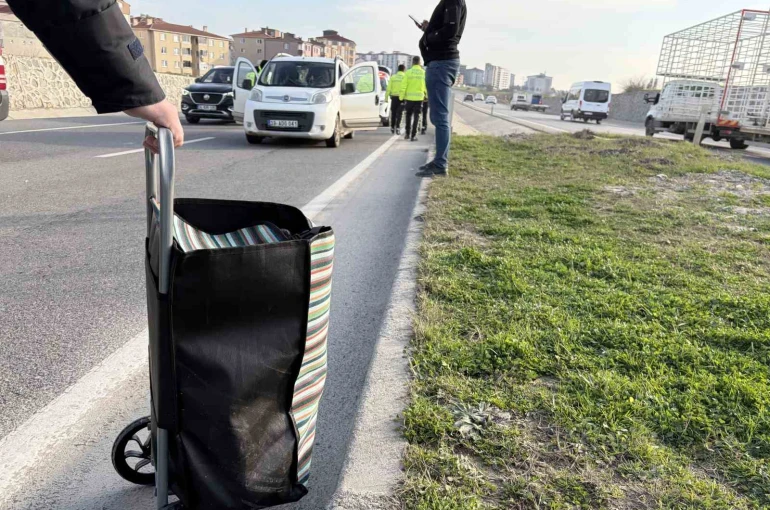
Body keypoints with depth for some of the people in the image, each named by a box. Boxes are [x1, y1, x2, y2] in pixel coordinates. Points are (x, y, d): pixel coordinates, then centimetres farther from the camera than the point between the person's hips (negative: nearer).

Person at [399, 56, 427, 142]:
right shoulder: (424, 73, 0)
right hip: (419, 98, 0)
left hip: (409, 97, 0)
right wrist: (426, 95, 16)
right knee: (416, 116, 4)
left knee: (409, 115, 15)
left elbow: (404, 86, -6)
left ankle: (408, 134, 18)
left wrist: (401, 97, 0)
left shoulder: (408, 72, -3)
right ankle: (413, 135, -1)